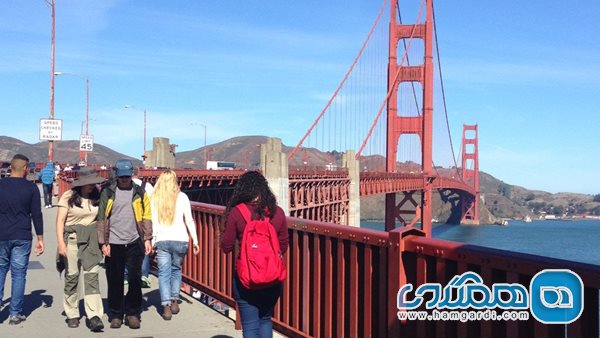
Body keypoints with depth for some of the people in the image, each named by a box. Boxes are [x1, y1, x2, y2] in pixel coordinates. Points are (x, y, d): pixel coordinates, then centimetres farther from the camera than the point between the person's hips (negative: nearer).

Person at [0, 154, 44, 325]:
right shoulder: (31, 188, -3)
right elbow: (36, 215, -3)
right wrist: (40, 239, 4)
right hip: (22, 238, -1)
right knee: (18, 274, 5)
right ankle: (15, 314, 7)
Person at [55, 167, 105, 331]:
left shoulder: (97, 197, 7)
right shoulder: (68, 196, -2)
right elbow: (60, 221, -2)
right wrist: (61, 243, -10)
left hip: (92, 239, 2)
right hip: (73, 238, -2)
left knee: (92, 275, -7)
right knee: (72, 276, 4)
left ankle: (94, 316, -11)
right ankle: (72, 314, 17)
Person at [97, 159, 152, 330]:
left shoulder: (139, 193, 6)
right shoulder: (108, 193, 3)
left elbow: (146, 216, 7)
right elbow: (102, 218, 3)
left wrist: (147, 239, 0)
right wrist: (103, 242, -2)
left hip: (134, 243, 0)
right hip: (113, 244, 0)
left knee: (135, 279, 0)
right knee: (114, 281, 7)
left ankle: (132, 313, 13)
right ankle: (116, 314, 19)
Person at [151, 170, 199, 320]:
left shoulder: (155, 198, 4)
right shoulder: (182, 197, 0)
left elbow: (152, 222, 1)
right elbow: (189, 220, -1)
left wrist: (152, 241, 4)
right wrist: (195, 240, 4)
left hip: (162, 240, 0)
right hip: (180, 240, 0)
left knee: (164, 273, 3)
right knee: (176, 270, 20)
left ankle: (166, 306, -7)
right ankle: (175, 301, 19)